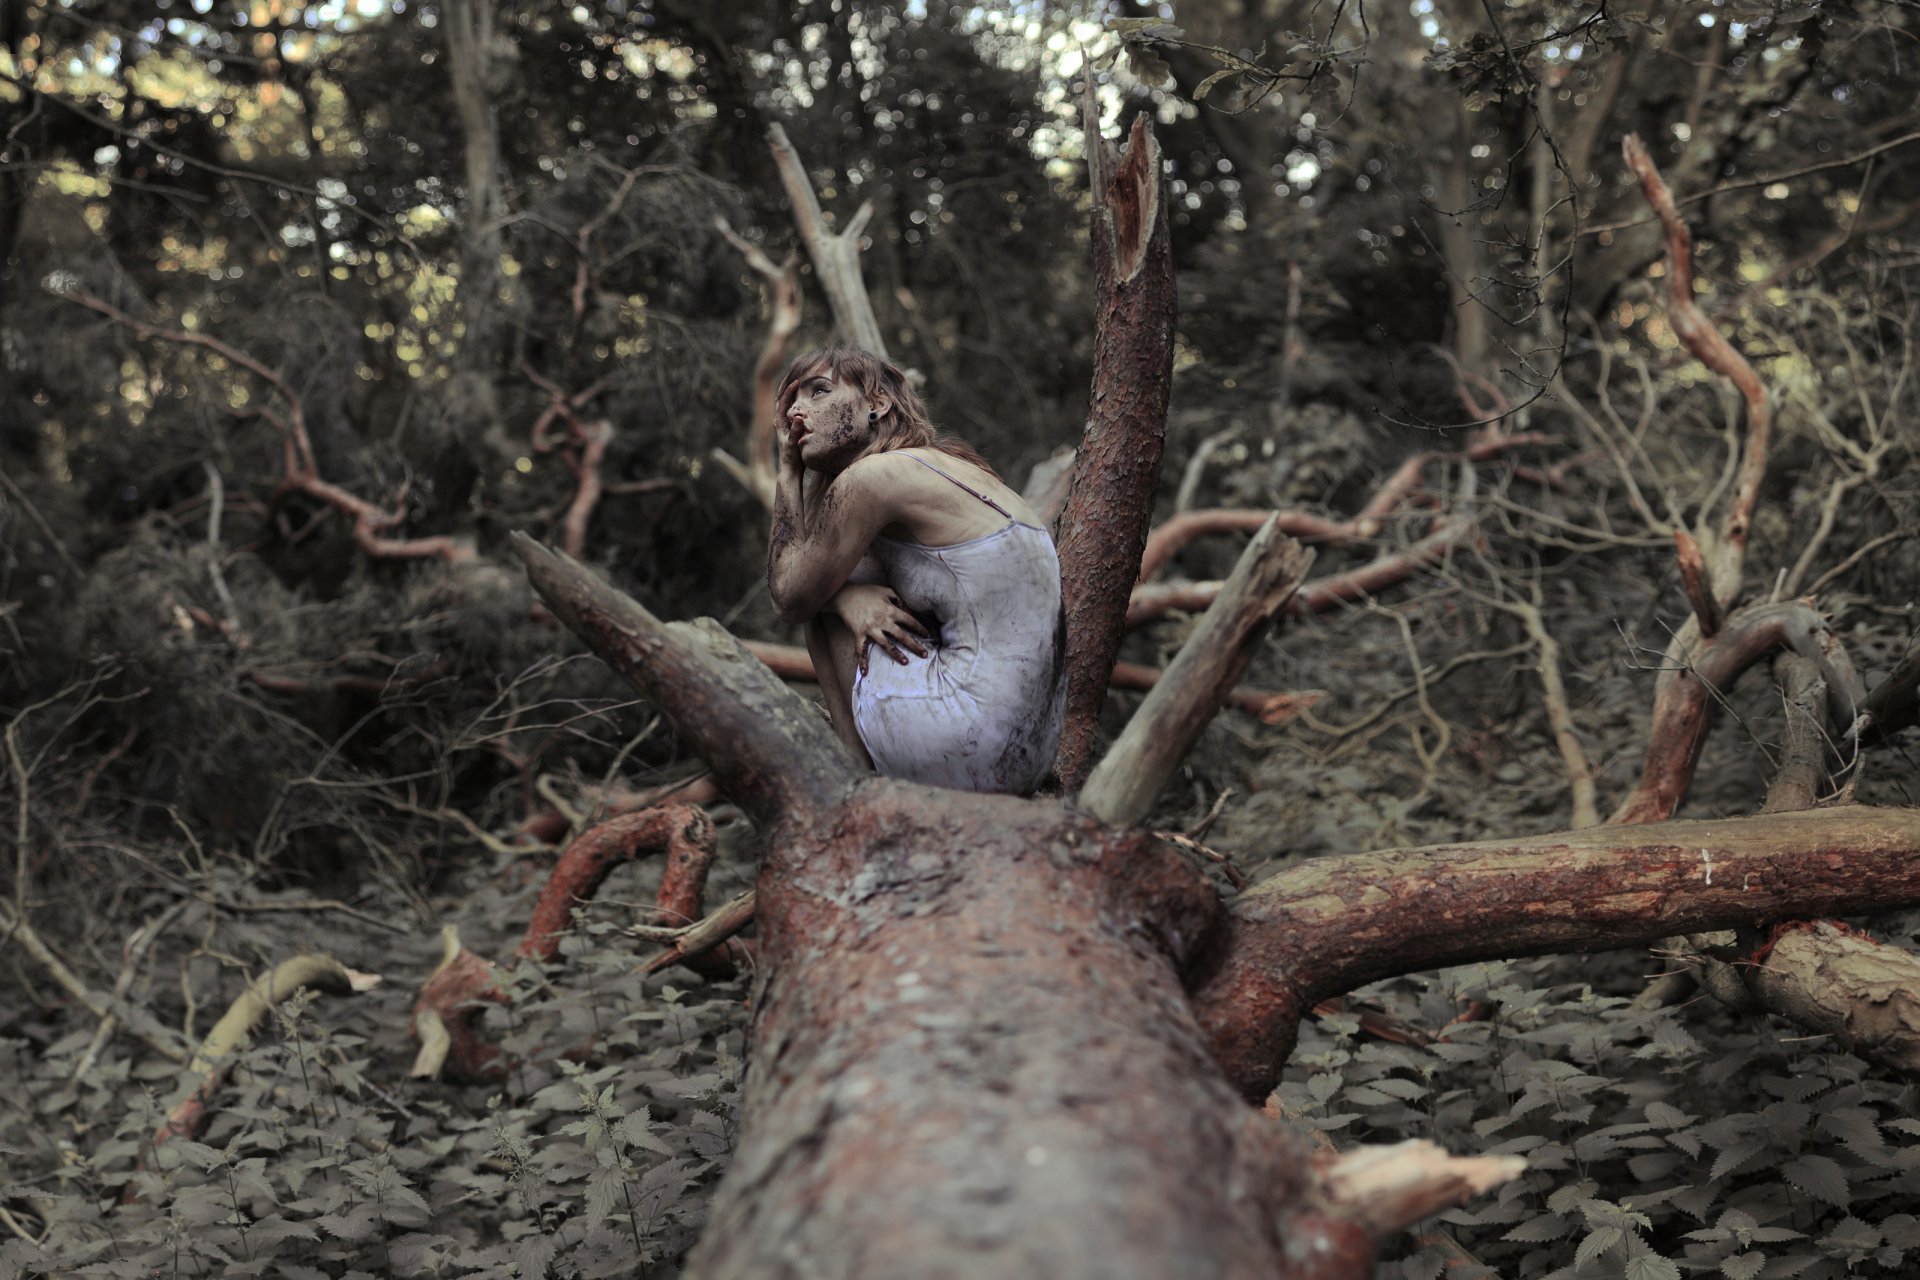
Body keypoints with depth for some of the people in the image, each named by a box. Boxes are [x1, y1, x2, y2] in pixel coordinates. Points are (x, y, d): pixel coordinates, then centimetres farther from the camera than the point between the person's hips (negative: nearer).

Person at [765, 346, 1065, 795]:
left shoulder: (871, 476, -10)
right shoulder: (950, 467, 17)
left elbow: (790, 596, 4)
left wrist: (788, 469, 11)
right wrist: (847, 598, -2)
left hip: (970, 754, -9)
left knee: (821, 599, 8)